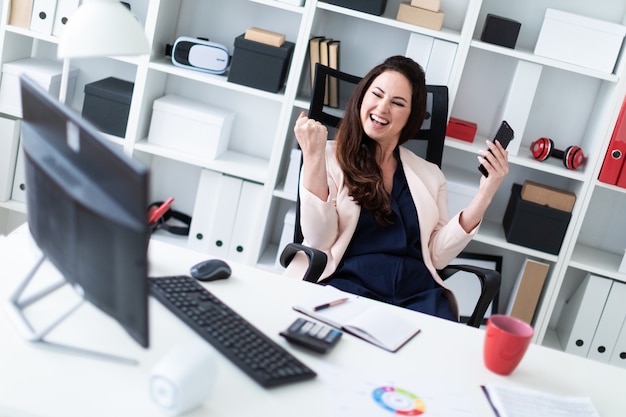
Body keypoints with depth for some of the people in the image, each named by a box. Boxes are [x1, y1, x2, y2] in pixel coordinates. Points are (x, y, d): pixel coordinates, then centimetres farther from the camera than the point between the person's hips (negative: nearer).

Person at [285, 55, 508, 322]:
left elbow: (436, 256, 8)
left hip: (417, 292, 4)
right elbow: (319, 240, -4)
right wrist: (313, 158, -11)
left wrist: (484, 195, 1)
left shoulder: (430, 175, 17)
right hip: (347, 285, -3)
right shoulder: (330, 157, 7)